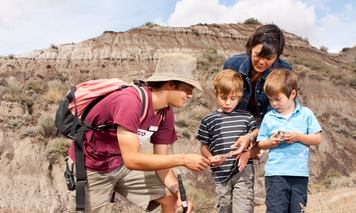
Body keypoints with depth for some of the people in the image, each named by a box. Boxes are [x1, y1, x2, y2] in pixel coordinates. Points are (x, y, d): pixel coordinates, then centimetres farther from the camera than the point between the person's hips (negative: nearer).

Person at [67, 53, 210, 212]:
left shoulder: (166, 113, -9)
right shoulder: (129, 101, -33)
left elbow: (161, 160, -5)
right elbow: (132, 159, -37)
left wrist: (178, 192, -21)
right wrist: (183, 159, -34)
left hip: (122, 165, 7)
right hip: (91, 169, -6)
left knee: (171, 196, 3)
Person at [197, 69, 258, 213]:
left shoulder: (246, 117, 4)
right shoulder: (208, 121, 2)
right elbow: (204, 147, 7)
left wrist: (248, 140, -11)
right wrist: (211, 158, -13)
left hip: (243, 171, -1)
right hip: (221, 173, 1)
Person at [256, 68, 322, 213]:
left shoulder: (306, 114, 1)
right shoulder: (269, 118, 3)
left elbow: (317, 139, 0)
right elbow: (260, 143, 8)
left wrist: (299, 136, -14)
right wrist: (270, 142, -13)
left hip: (300, 174, 1)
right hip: (275, 174, 0)